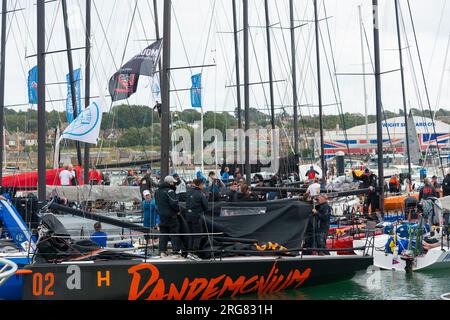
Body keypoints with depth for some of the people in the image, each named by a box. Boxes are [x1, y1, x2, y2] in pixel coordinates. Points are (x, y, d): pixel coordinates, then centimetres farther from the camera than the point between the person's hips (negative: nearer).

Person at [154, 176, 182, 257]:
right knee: (174, 233, 0)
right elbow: (174, 203, -21)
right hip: (171, 215, -7)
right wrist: (178, 210, -6)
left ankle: (162, 250, 8)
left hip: (161, 215, 7)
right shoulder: (170, 191, -17)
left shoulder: (158, 191, 11)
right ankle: (176, 250, 0)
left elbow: (157, 203, 19)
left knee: (163, 233, 10)